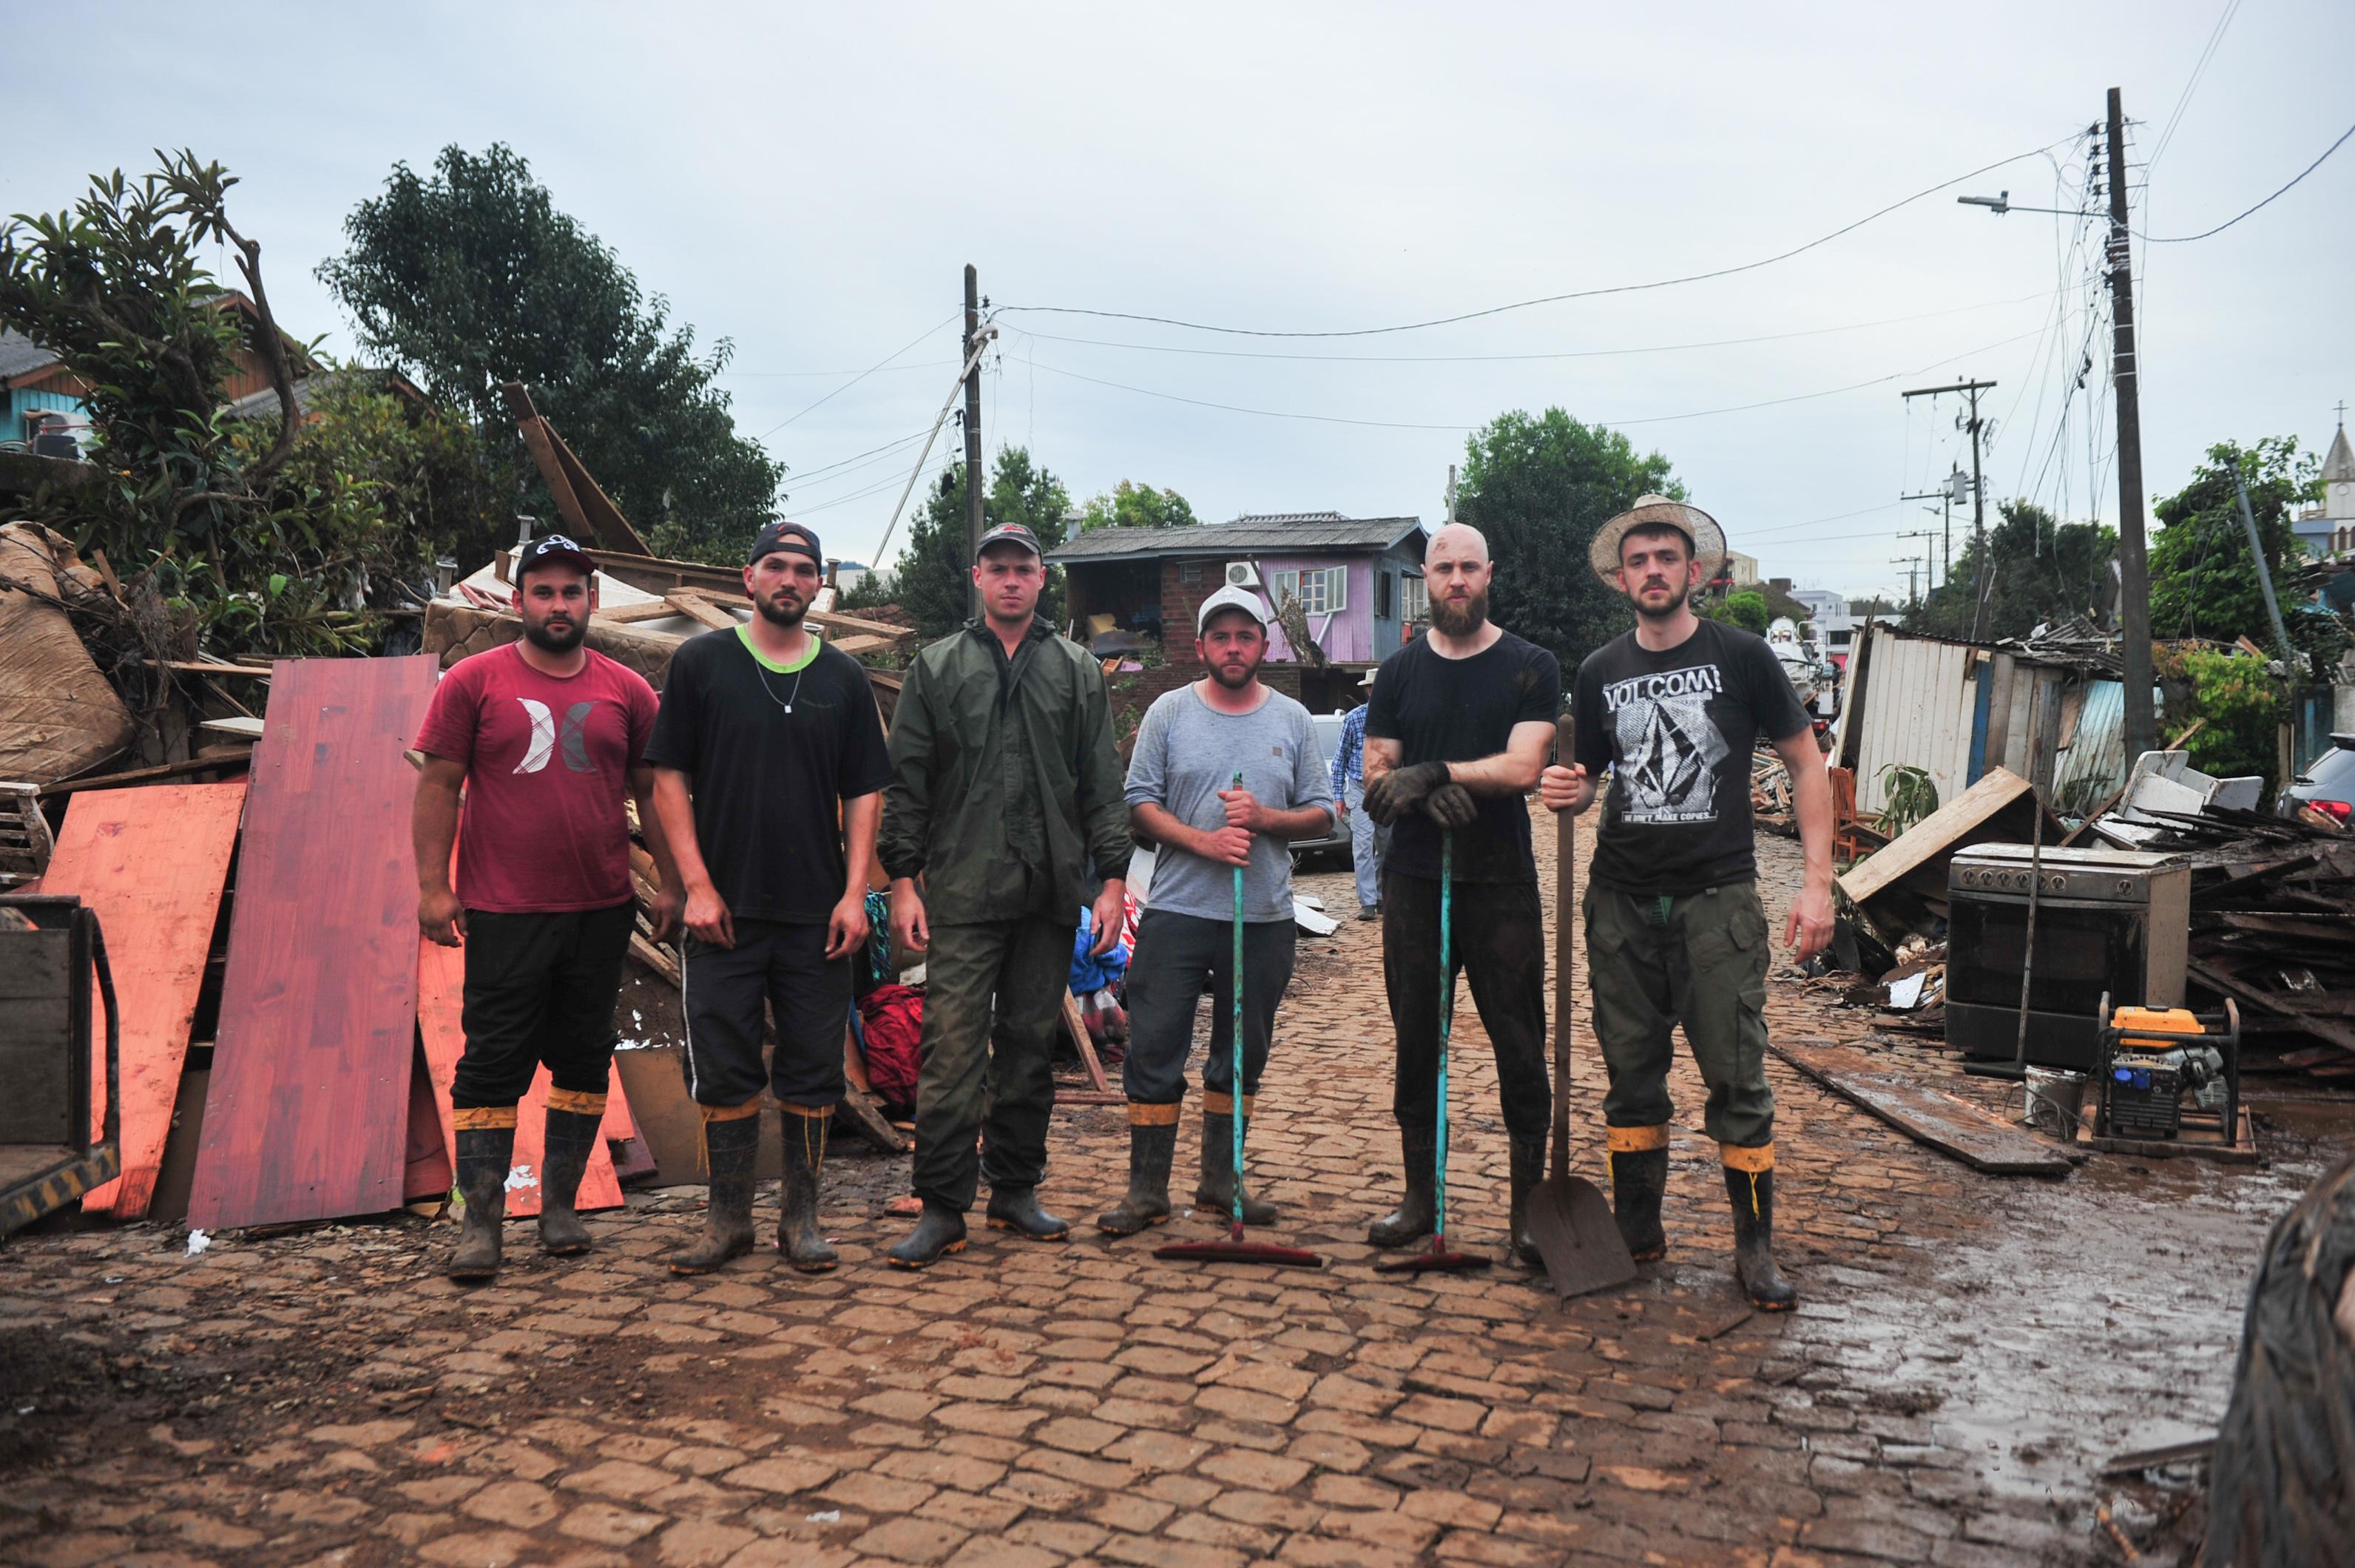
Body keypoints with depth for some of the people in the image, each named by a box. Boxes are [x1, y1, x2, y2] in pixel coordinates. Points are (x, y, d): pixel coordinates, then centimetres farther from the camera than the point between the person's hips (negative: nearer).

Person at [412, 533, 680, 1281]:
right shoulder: (473, 681, 1)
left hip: (602, 911, 3)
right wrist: (433, 885, -6)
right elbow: (438, 786, 0)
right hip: (503, 912, -3)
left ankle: (560, 1205, 22)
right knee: (493, 1062, 0)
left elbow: (652, 792, 10)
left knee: (584, 1058, 10)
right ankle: (481, 1221, 8)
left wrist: (669, 883, 6)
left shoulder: (627, 691, 6)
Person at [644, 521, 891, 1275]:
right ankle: (728, 1220, 16)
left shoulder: (843, 677, 9)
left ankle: (800, 1217, 17)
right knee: (724, 1068, 3)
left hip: (818, 914, 2)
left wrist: (855, 892, -2)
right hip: (724, 908, -1)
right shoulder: (701, 662, 4)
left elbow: (864, 791, 8)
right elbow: (670, 778, 1)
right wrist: (698, 885, -7)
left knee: (813, 1069, 5)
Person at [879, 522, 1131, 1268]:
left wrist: (1113, 878, 3)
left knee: (1030, 1046, 9)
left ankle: (1015, 1189, 20)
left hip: (1050, 895, 2)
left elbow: (1103, 785, 10)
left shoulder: (1079, 672, 12)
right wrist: (903, 882, -2)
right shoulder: (936, 669, 8)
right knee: (953, 1047, -6)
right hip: (962, 893, -2)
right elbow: (905, 785, 5)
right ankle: (943, 1206, 1)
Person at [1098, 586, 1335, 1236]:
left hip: (1265, 918, 2)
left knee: (1242, 1055, 11)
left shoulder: (1293, 720, 8)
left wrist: (1265, 818, -12)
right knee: (1154, 1050, -2)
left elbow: (1321, 812, 8)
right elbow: (1139, 801, -1)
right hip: (1177, 912, -2)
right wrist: (1202, 842, -15)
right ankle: (1147, 1189, 9)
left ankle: (1221, 1182, 25)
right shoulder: (1169, 712, 3)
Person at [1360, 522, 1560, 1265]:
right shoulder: (1399, 673, 10)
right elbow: (1377, 779, 4)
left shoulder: (1530, 668, 2)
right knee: (1416, 1043, 8)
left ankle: (1527, 1205, 10)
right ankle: (1420, 1196, 20)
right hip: (1414, 883, 3)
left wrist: (1434, 771, -21)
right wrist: (1434, 793, -15)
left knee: (1521, 1048, 0)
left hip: (1502, 883, -2)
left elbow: (1522, 766, -11)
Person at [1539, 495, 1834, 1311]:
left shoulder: (1741, 656, 0)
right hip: (1622, 899, 3)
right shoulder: (1600, 671, 10)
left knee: (1737, 1075, -4)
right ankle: (1637, 1231, 21)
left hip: (1717, 897, -3)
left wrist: (1818, 882, -5)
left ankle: (1756, 1244, 9)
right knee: (1632, 1073, 9)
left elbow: (1807, 763, 3)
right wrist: (1566, 791, -8)